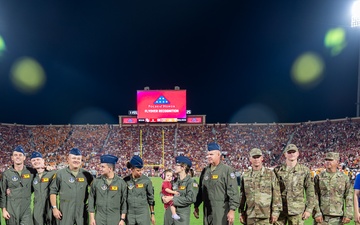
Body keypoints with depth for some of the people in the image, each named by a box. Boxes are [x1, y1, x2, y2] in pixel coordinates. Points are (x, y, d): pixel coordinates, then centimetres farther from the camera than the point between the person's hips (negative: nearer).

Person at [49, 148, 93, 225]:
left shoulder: (86, 174, 4)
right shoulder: (60, 173, -1)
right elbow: (53, 191, 1)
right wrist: (54, 208, -4)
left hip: (82, 212, 2)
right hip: (65, 211, -2)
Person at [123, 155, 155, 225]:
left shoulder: (146, 180, -4)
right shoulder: (126, 181, -2)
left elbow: (151, 198, 3)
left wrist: (152, 214, 6)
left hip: (143, 214, -1)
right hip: (130, 215, 1)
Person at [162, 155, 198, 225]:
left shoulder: (191, 182, -9)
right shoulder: (175, 181, 10)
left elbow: (190, 199, -18)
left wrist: (172, 198, -16)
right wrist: (163, 197, -5)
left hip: (182, 215, -6)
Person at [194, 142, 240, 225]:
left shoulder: (227, 170, -8)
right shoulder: (205, 171, 12)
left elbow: (233, 192, -13)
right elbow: (200, 190, 18)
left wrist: (232, 210, -17)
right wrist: (196, 206, 17)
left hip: (222, 211, -6)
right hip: (207, 211, 6)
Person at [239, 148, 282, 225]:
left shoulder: (270, 174, 1)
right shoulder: (245, 175, 9)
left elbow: (276, 195, -1)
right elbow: (242, 195, 13)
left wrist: (275, 212, -5)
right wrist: (241, 212, 10)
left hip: (265, 216, -2)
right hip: (249, 216, 3)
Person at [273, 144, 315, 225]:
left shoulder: (305, 170, 2)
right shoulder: (277, 170, 3)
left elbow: (310, 191, 4)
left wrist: (309, 209, -1)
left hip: (297, 210, 0)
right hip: (279, 210, 1)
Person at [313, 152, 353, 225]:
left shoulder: (344, 178, 6)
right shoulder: (319, 177, 3)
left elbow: (349, 198, 4)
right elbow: (315, 197, -1)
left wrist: (348, 215, -3)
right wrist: (317, 213, -9)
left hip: (337, 218, 1)